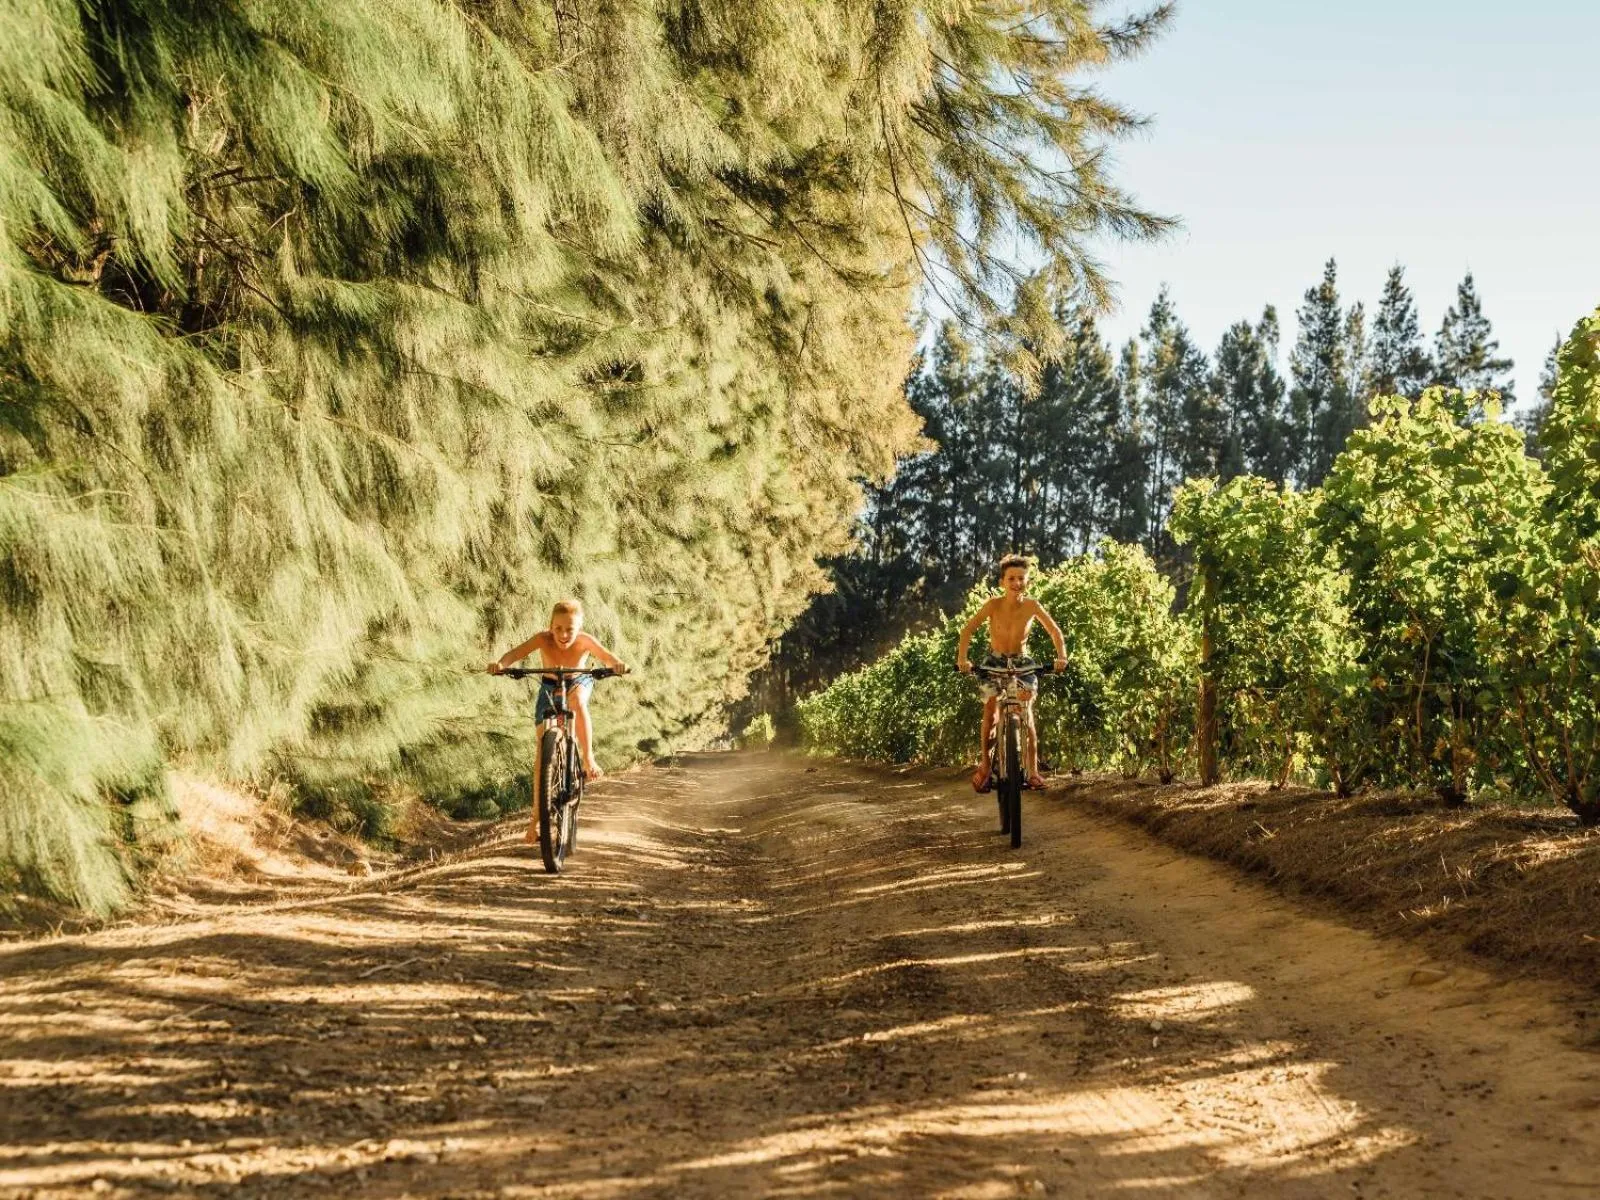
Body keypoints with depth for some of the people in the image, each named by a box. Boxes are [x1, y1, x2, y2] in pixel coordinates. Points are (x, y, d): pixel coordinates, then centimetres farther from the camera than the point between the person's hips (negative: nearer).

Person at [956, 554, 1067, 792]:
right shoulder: (994, 604, -20)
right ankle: (984, 763, 3)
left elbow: (1054, 631, -12)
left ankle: (1033, 771, -11)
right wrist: (962, 658, -35)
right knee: (990, 708, -13)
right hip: (995, 662, 0)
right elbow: (968, 630, -21)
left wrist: (1061, 656, -28)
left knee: (1026, 712, -14)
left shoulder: (1032, 605, -18)